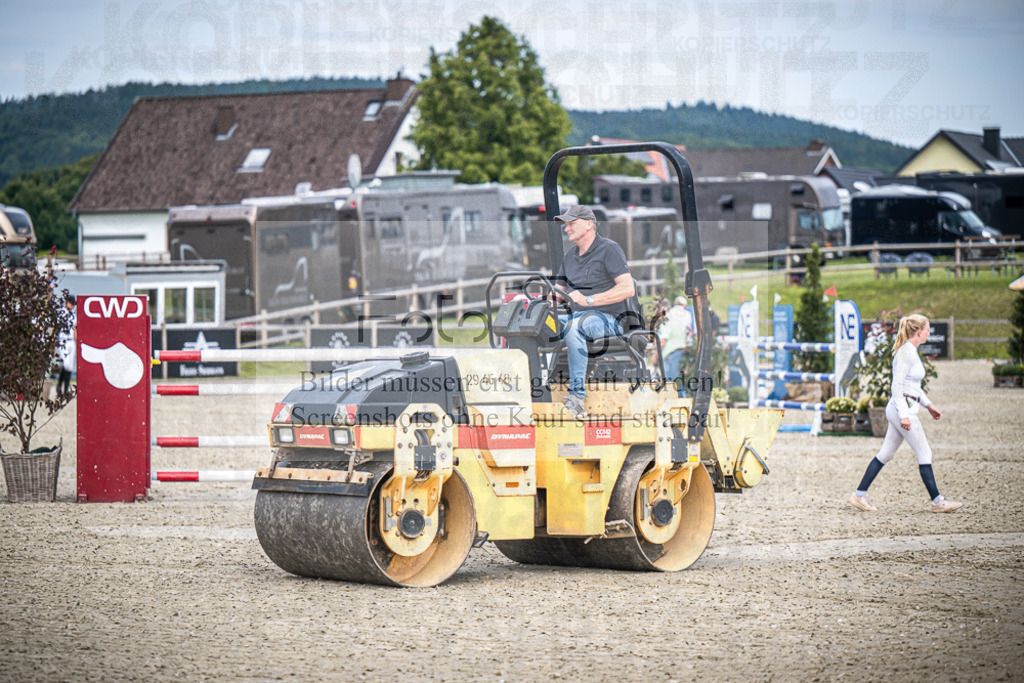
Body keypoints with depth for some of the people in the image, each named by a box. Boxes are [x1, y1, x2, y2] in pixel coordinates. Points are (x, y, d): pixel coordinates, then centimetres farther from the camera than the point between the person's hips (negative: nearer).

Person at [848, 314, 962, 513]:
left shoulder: (911, 351, 14)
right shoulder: (906, 352, -16)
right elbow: (897, 386, -20)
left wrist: (928, 405, 27)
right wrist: (904, 415, -24)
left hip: (902, 409, 10)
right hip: (903, 408, -10)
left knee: (885, 454, 11)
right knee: (924, 454, -3)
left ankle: (859, 495, 12)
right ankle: (937, 501, 3)